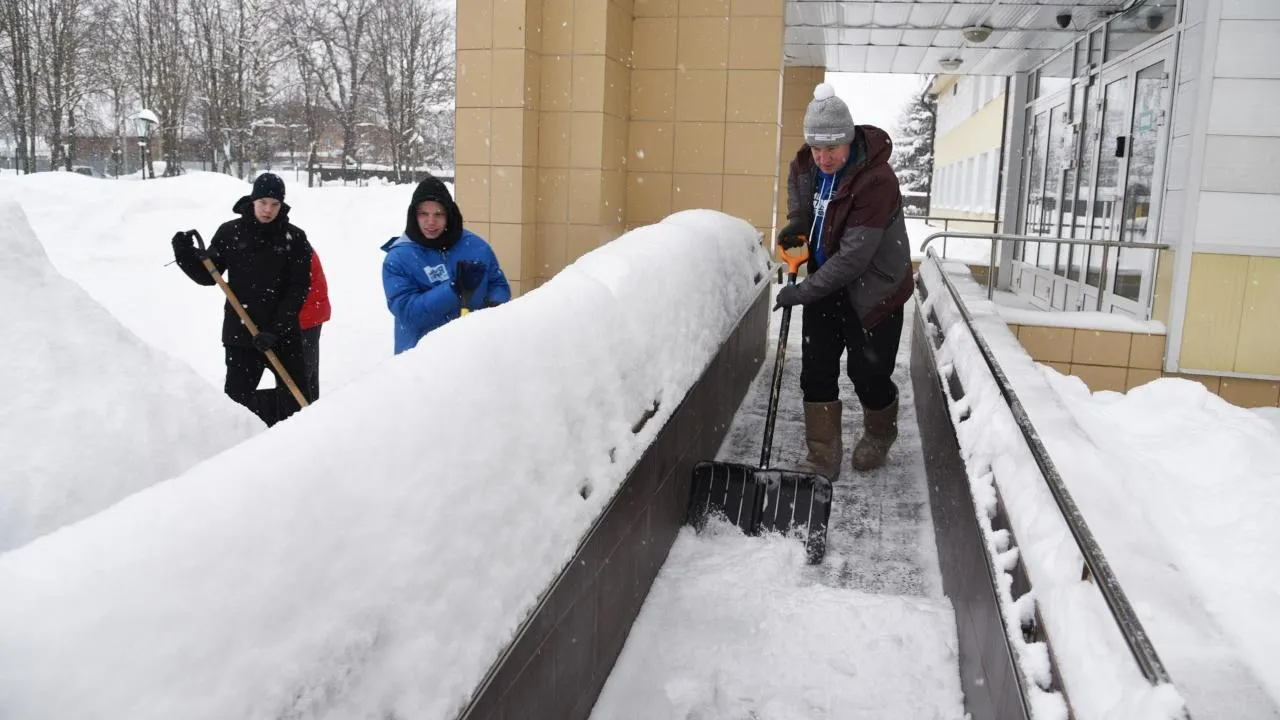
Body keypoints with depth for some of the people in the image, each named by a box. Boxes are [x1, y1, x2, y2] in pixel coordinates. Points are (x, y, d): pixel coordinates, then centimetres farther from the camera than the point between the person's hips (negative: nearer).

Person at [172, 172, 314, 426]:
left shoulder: (294, 238, -3)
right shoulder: (230, 232, 1)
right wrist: (185, 254, -11)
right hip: (240, 332, 1)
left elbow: (298, 289, -8)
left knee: (297, 396, 0)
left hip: (284, 333, -1)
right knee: (236, 396, -1)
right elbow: (207, 275, 8)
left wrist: (276, 329, -16)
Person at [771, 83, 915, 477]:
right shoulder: (807, 163, -6)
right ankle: (823, 459, 16)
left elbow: (853, 257, -30)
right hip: (826, 283, 7)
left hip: (872, 290, -6)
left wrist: (803, 292, -26)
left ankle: (879, 437, 37)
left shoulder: (877, 181, -29)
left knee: (868, 374, 5)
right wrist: (797, 222, 2)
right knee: (816, 372, 5)